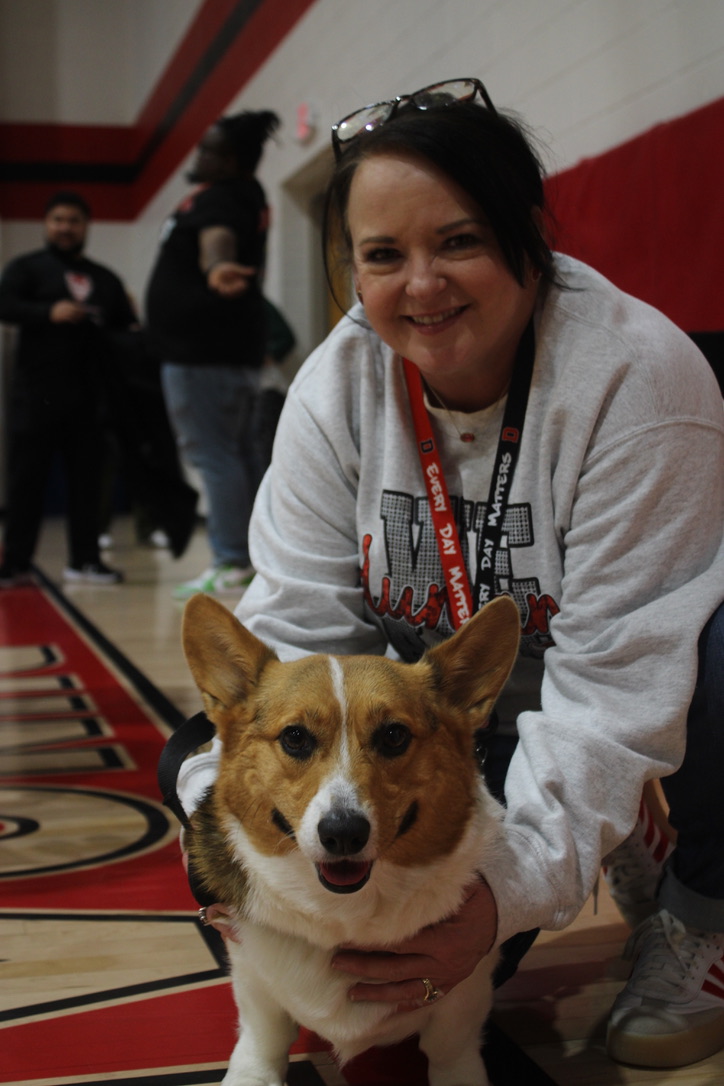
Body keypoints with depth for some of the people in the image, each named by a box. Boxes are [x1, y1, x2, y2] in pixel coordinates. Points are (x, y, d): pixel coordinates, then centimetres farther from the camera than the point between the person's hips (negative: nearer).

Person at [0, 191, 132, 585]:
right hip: (36, 393, -4)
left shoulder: (105, 279, 20)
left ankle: (84, 560, 10)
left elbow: (127, 327, 24)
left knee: (87, 478, 4)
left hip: (87, 397, 4)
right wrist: (49, 312, -22)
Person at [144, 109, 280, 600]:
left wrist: (217, 267, -59)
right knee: (234, 453, 14)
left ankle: (231, 563, -13)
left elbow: (217, 237, -40)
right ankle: (252, 551, 19)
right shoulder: (246, 197, 14)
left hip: (203, 351, -11)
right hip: (236, 348, 11)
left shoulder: (217, 200, -16)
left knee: (213, 455, -11)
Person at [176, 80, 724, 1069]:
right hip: (465, 710, 5)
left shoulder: (637, 376, -26)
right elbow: (298, 623, -11)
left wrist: (520, 880, -38)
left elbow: (622, 679, -29)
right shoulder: (337, 387, -10)